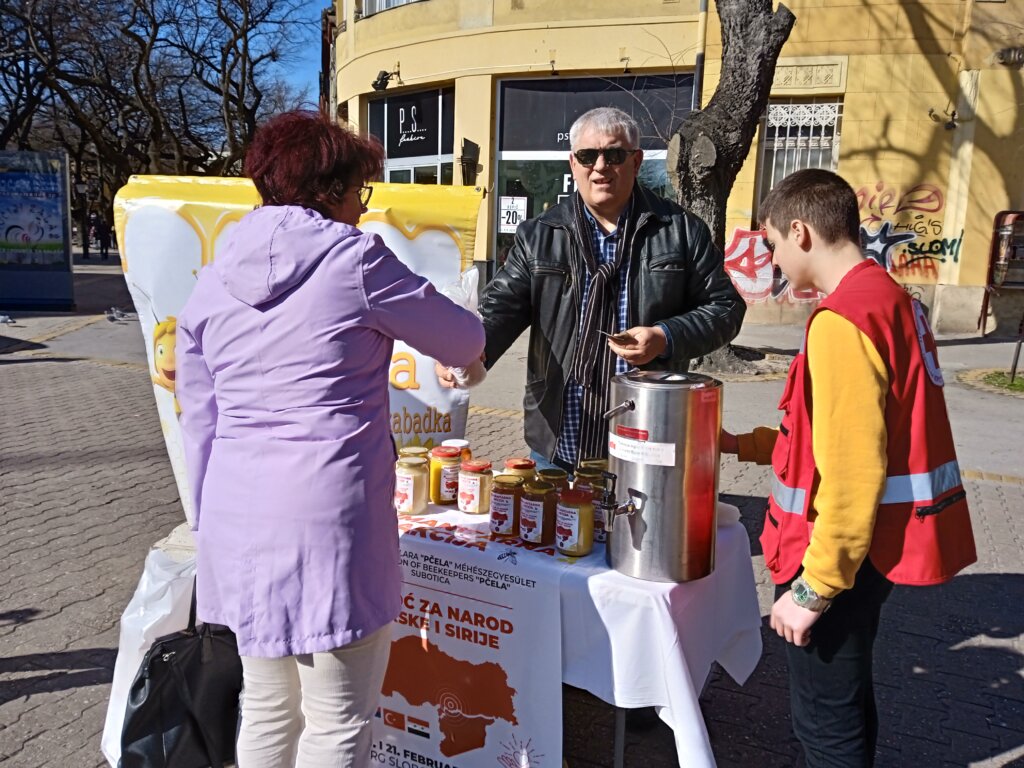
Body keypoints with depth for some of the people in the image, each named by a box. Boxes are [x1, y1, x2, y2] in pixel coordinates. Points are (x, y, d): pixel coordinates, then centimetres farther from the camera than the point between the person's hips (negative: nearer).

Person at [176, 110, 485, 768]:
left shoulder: (215, 280, 10)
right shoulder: (357, 259, -6)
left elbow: (200, 424, 13)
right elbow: (465, 341, 4)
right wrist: (465, 353, 28)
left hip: (239, 515, 7)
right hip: (330, 516, -6)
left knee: (268, 709, 20)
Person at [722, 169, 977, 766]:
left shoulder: (842, 321, -22)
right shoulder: (892, 300, 8)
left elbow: (853, 473, -26)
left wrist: (813, 588, -20)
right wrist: (745, 445, 15)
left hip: (843, 554, -10)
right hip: (870, 544, 10)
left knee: (827, 719, 6)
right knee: (848, 696, 25)